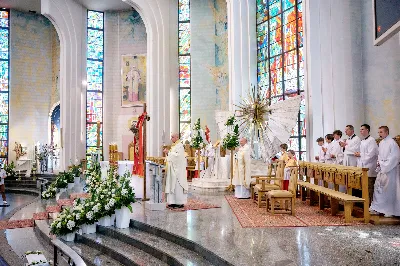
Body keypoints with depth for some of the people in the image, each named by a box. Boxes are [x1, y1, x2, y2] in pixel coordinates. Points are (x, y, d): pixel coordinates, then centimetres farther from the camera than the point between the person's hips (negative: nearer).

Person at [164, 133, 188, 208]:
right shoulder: (174, 146, 17)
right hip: (173, 169, 9)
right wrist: (168, 152, 5)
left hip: (178, 169, -9)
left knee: (177, 185, -6)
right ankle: (174, 202, 13)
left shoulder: (179, 146, -11)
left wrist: (168, 152, -16)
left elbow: (177, 155, -21)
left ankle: (180, 203, 0)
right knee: (172, 185, 8)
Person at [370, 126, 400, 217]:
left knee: (389, 190, -1)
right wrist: (379, 162, 3)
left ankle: (390, 211, 11)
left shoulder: (392, 143, -13)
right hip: (381, 170, 8)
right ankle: (377, 208, 17)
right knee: (378, 188, 8)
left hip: (390, 171, -8)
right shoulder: (381, 143, 11)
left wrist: (384, 165, -15)